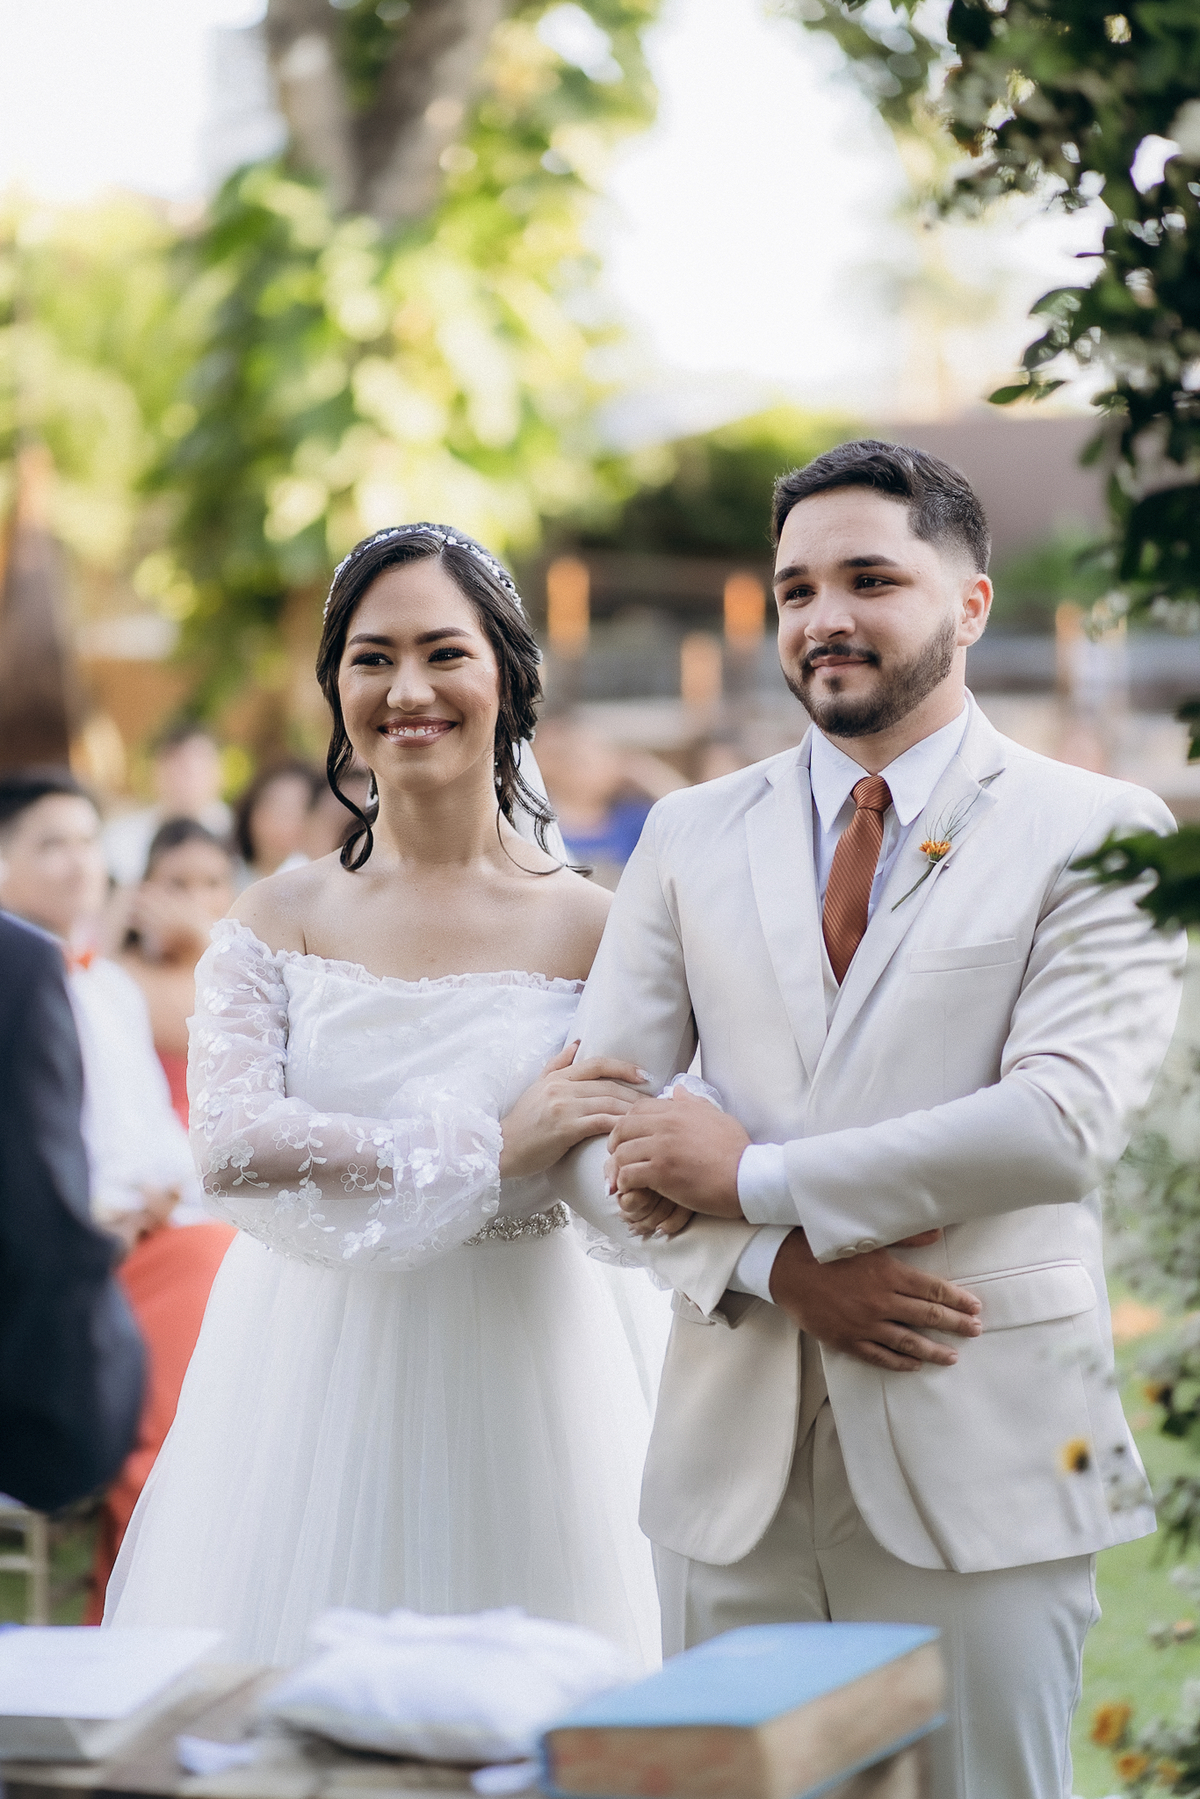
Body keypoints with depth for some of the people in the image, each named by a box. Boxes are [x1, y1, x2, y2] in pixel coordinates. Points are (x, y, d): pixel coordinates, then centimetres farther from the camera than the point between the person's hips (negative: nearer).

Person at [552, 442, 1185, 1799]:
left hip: (981, 1457, -3)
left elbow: (1066, 1116, -14)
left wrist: (754, 1179, -12)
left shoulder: (1096, 834, -1)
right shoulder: (693, 837, 11)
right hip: (733, 1452, 3)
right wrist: (773, 1265, -12)